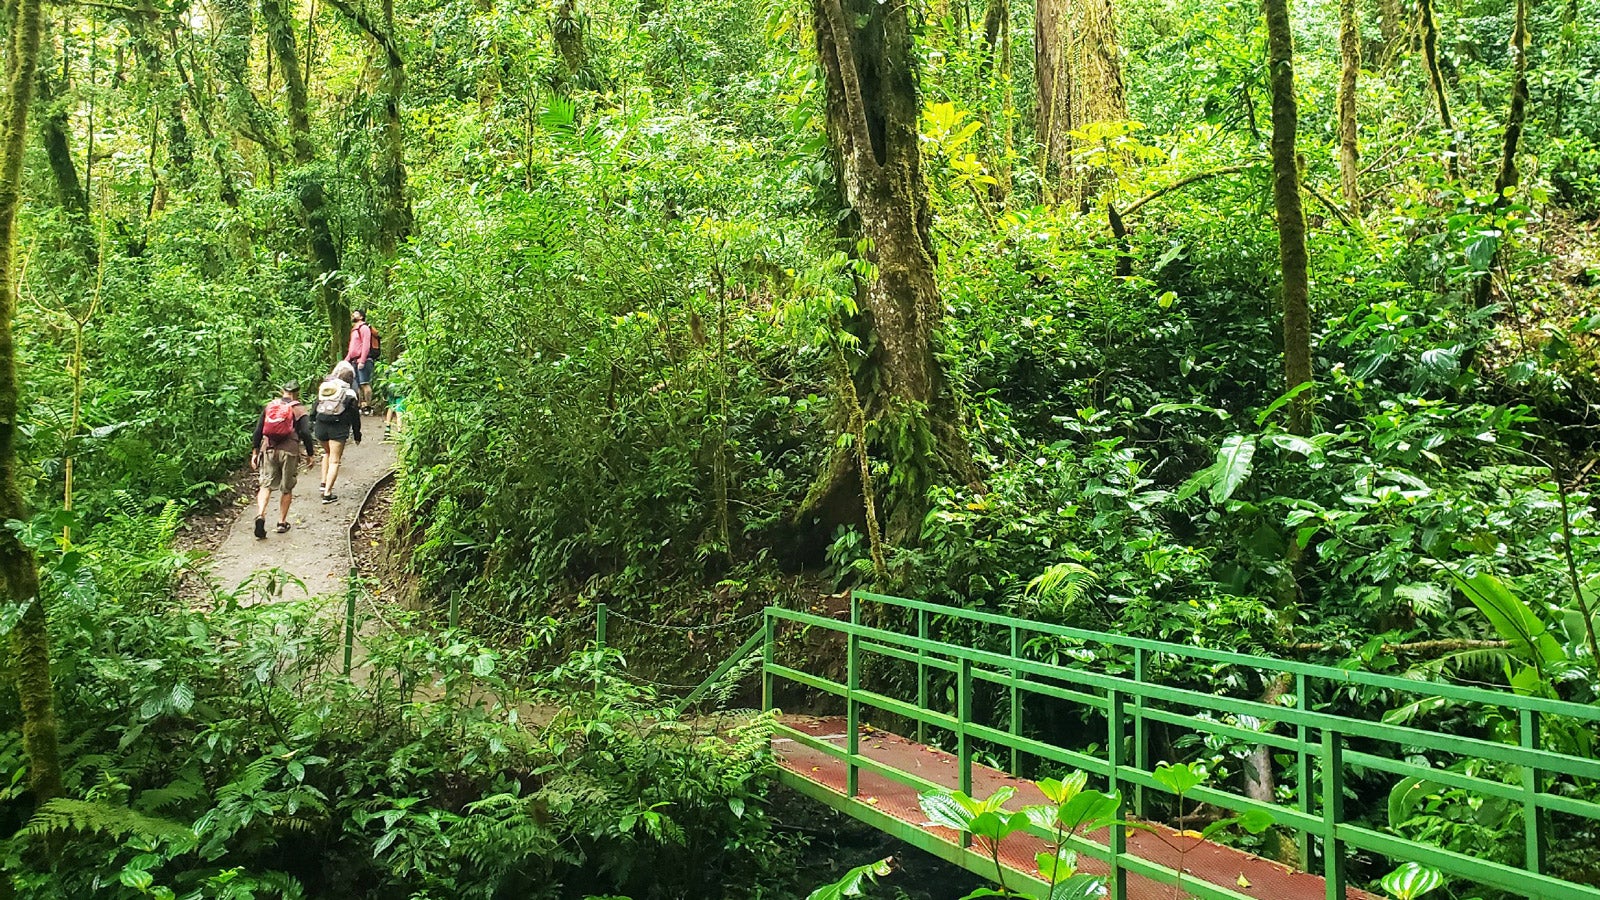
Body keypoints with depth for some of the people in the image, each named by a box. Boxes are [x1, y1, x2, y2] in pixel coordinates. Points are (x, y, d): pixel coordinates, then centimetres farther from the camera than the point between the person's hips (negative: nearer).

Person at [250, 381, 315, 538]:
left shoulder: (269, 406, 11)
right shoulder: (300, 410, 1)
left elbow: (258, 430, 9)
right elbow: (305, 434, -7)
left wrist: (254, 452, 13)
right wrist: (309, 454, 2)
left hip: (268, 450, 2)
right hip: (289, 452, -2)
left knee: (266, 485, 3)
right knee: (287, 489, 10)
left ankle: (260, 515, -20)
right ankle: (282, 522, 15)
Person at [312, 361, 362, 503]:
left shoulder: (324, 387, 8)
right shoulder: (350, 393, -3)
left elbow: (314, 409, 11)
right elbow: (355, 416, 2)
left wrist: (310, 425, 21)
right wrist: (357, 435, 11)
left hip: (321, 426, 4)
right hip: (338, 429, -4)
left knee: (327, 453, 28)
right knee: (334, 461, 0)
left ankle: (324, 483, 22)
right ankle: (327, 493, -4)